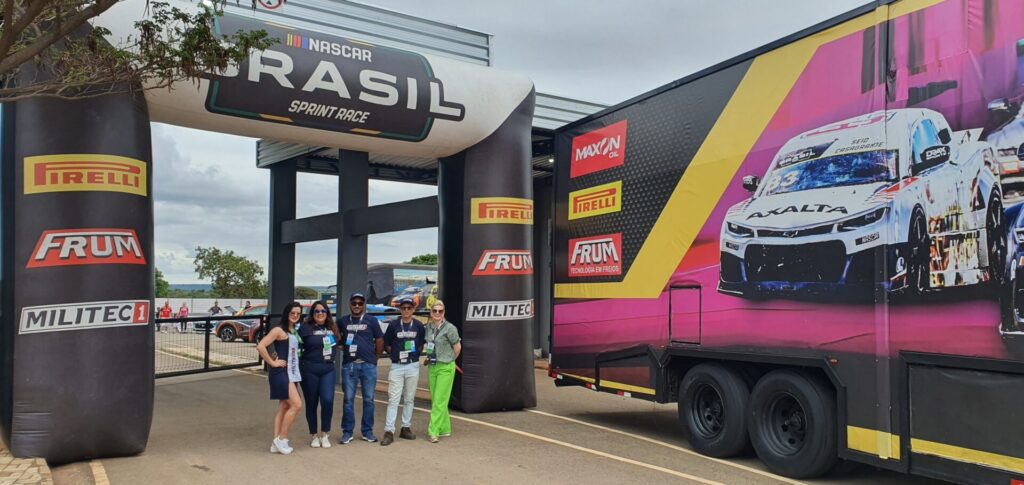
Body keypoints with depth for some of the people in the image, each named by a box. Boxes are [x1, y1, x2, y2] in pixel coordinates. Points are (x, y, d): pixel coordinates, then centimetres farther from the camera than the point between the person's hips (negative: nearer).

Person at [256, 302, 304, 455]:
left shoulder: (294, 331, 14)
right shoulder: (279, 330, -12)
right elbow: (260, 346, -21)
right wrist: (273, 363, -17)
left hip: (291, 372, 9)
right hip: (281, 372, -9)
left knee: (284, 407, 10)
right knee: (296, 404, -13)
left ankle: (276, 444, 15)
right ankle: (281, 439, -1)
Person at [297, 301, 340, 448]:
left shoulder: (332, 328, 12)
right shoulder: (305, 328, -3)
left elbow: (338, 343, 27)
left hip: (328, 369, 3)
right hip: (309, 370, -3)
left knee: (327, 400, -10)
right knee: (311, 403, 6)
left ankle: (324, 434, 7)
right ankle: (314, 436, 21)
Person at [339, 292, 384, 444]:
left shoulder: (371, 320, 5)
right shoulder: (343, 321, 10)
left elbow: (380, 341, 7)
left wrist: (374, 358, 7)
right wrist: (345, 350, 7)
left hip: (368, 366, -1)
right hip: (349, 365, 1)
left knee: (368, 399, 5)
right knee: (348, 399, 3)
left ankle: (367, 431, 13)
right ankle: (347, 431, 11)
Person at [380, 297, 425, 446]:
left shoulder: (419, 326, 3)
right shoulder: (393, 325, 0)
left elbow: (422, 344, 14)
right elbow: (386, 344, 8)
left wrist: (414, 354, 3)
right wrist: (396, 354, 2)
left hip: (413, 366, 2)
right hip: (396, 366, -1)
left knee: (409, 399, 9)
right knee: (393, 399, -5)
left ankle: (406, 428, 19)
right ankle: (389, 431, -6)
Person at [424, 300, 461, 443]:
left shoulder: (449, 328, -12)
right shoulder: (428, 327, 5)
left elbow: (457, 347, -4)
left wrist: (448, 361, 6)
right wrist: (428, 358, 10)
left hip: (445, 368, -6)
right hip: (431, 367, 6)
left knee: (439, 401, -8)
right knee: (435, 400, 11)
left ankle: (433, 432, -7)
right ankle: (445, 428, 23)